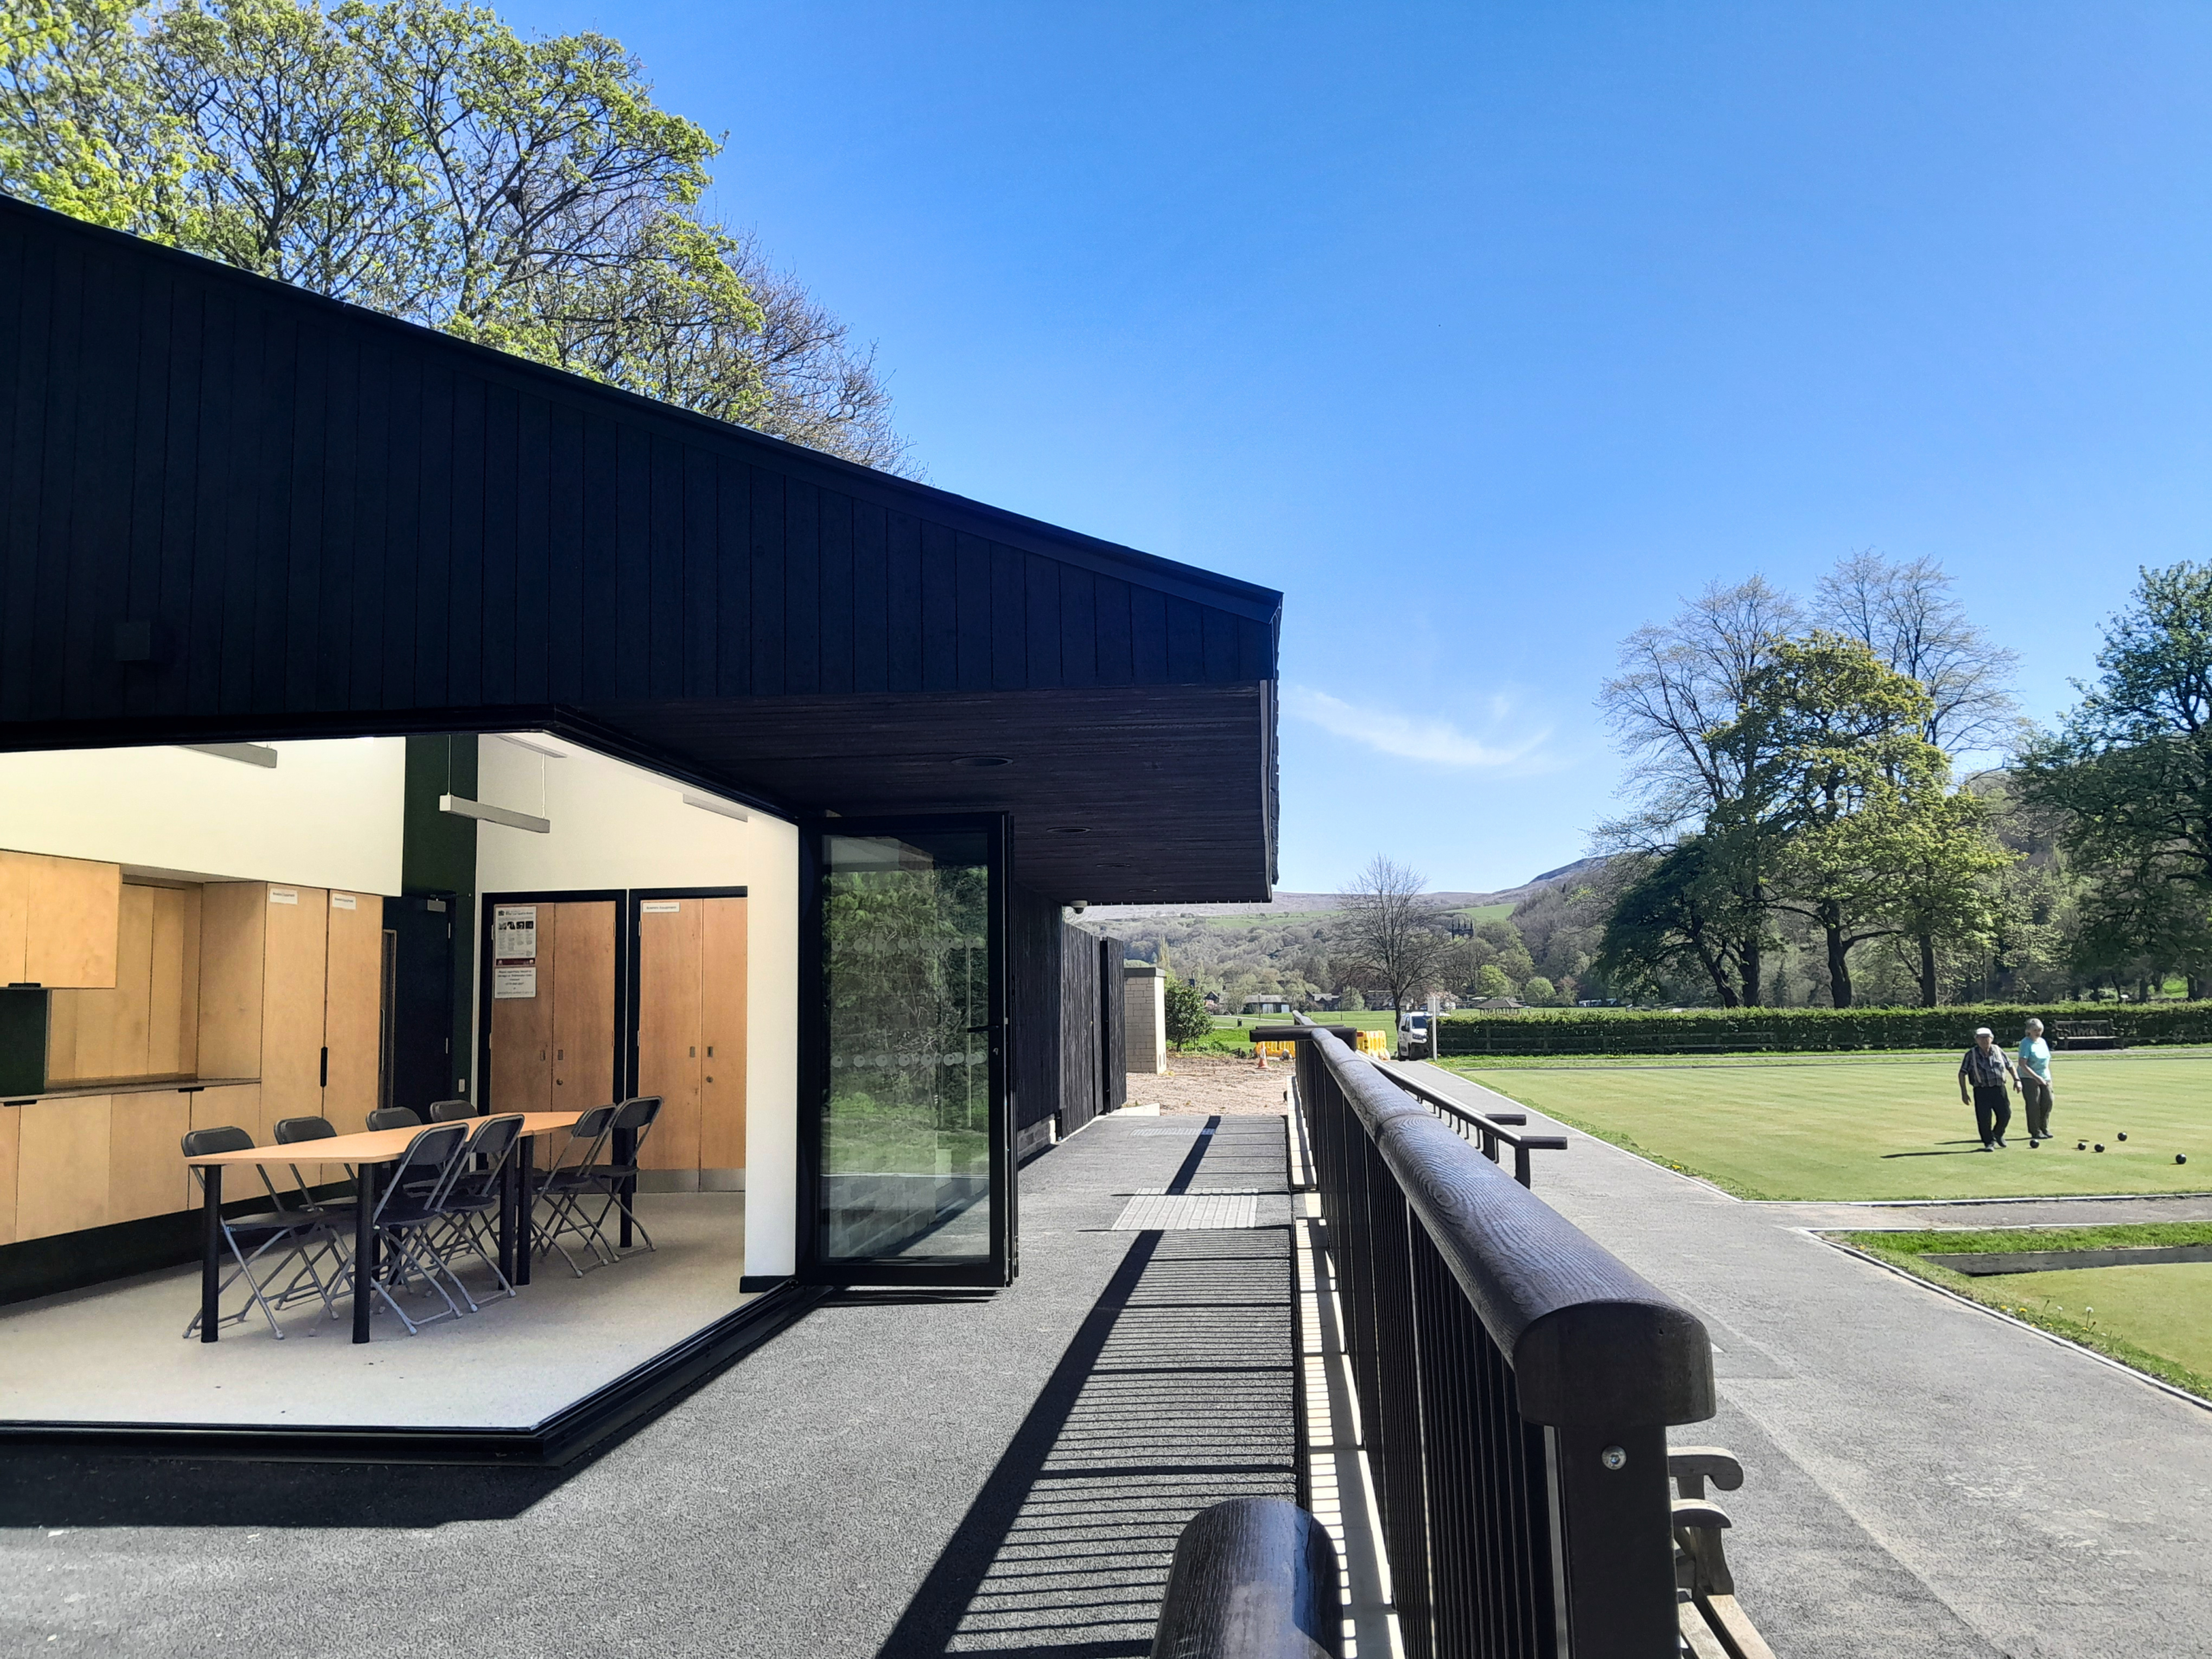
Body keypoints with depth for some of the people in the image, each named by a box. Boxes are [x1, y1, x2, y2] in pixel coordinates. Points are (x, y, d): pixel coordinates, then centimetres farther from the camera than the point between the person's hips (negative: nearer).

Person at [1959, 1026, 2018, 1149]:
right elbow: (1962, 1073, -1)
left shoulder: (1998, 1051, 7)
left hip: (1999, 1089, 3)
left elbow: (2010, 1065, 20)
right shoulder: (1971, 1054, -2)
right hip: (1981, 1091, -3)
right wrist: (1964, 1093, -6)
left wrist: (2016, 1079, 6)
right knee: (1984, 1118, -5)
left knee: (2005, 1114, 2)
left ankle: (1998, 1134, 32)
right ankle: (1989, 1142, 13)